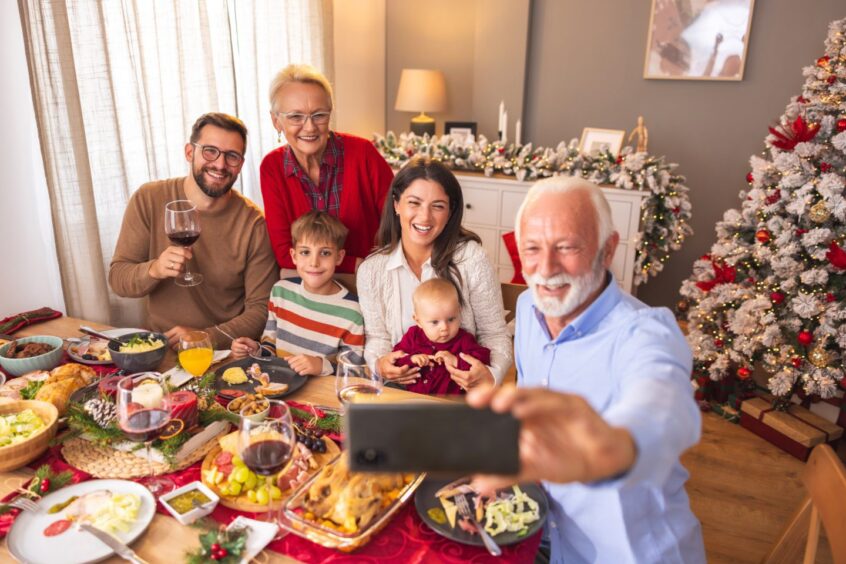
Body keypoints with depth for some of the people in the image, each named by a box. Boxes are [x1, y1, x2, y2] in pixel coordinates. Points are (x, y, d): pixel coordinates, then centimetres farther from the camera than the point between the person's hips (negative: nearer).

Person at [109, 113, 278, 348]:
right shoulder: (148, 200, -3)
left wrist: (205, 337, -20)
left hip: (226, 351, -2)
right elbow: (117, 279, 0)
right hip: (160, 347, 2)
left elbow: (261, 309, -7)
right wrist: (154, 270, -21)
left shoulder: (254, 223, -9)